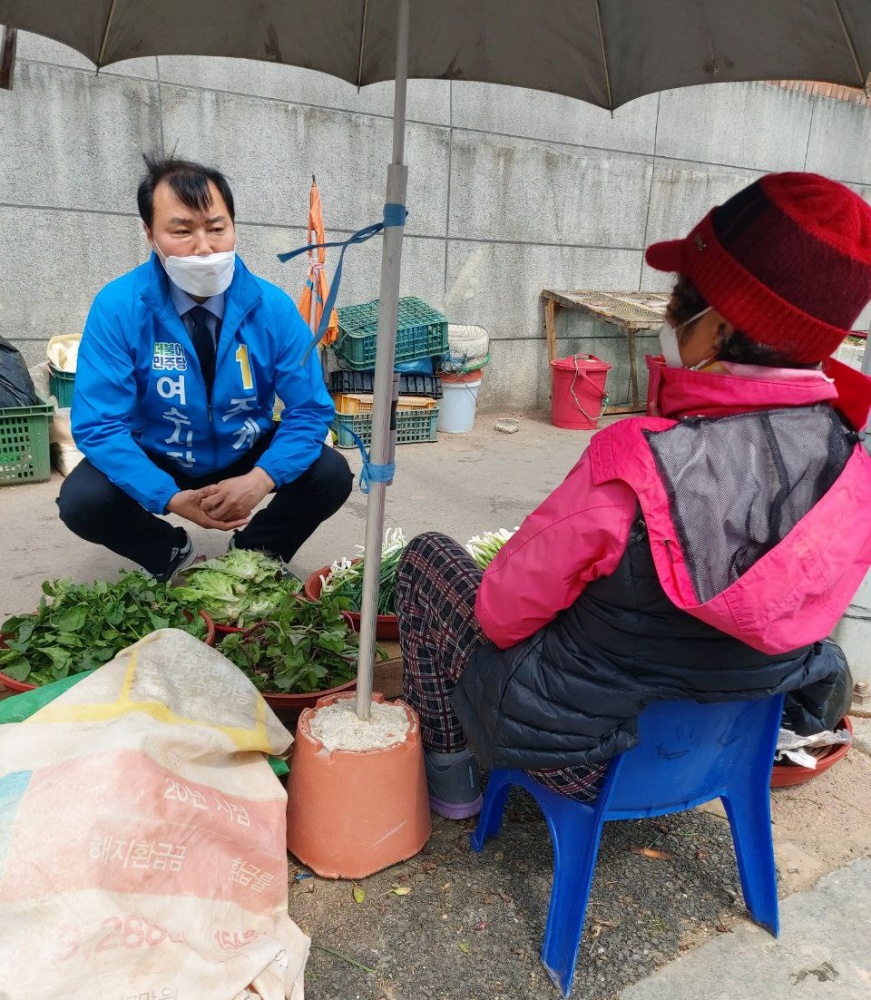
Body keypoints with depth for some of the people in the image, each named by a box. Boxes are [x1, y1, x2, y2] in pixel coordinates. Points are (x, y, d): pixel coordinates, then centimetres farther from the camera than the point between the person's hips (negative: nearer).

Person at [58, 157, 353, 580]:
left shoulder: (273, 307, -17)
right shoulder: (117, 308, -21)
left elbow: (310, 410, -16)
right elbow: (98, 425, -21)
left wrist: (260, 480, -33)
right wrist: (170, 498, -34)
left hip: (248, 458, 1)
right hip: (157, 463, 0)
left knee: (331, 475, -20)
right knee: (81, 500, -25)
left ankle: (254, 551, 9)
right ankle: (170, 554, 8)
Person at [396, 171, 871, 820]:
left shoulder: (638, 468, -35)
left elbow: (506, 610, -21)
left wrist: (497, 617, 3)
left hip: (584, 754, -6)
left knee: (427, 555, 12)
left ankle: (449, 774, 24)